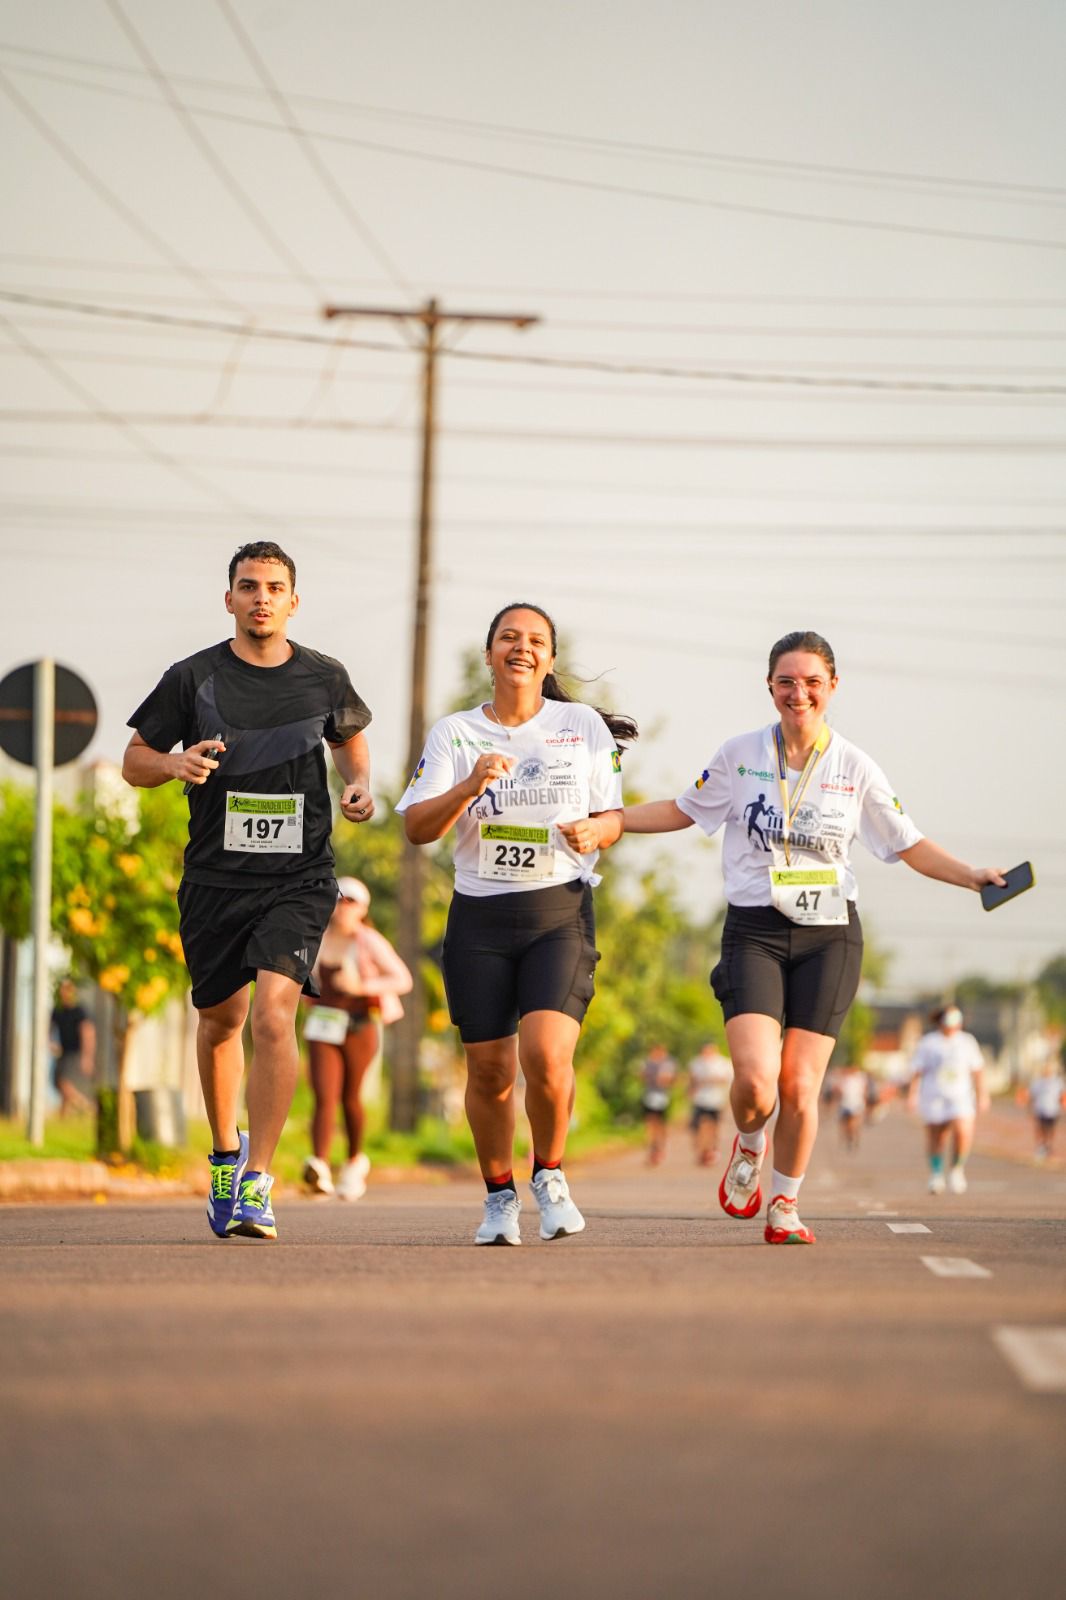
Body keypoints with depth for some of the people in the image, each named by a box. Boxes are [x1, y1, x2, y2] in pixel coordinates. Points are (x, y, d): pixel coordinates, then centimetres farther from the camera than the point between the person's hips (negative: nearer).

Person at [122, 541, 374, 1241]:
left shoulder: (324, 678, 3)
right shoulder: (193, 678, -1)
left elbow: (350, 736, 23)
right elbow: (135, 760, 5)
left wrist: (360, 784, 3)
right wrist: (176, 764, -17)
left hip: (299, 878, -1)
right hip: (215, 878, 1)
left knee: (274, 1016, -19)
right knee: (221, 1021, 13)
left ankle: (256, 1185, -18)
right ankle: (225, 1150, 39)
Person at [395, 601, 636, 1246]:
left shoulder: (584, 726, 5)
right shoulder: (454, 734, 5)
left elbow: (614, 817, 10)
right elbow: (417, 827, -3)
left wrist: (594, 831, -13)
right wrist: (469, 788, -19)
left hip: (561, 911, -1)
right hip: (480, 915, 1)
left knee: (546, 1056, -20)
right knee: (489, 1070, 3)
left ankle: (550, 1174, 5)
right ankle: (500, 1196, 24)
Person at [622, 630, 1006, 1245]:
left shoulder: (856, 768, 2)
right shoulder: (740, 756, 2)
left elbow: (909, 845, 8)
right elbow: (682, 811, 16)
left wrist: (971, 875, -7)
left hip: (829, 936, 1)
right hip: (754, 933, 0)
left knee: (799, 1087, -5)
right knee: (756, 1082, -17)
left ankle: (785, 1207, 16)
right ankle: (749, 1147, 18)